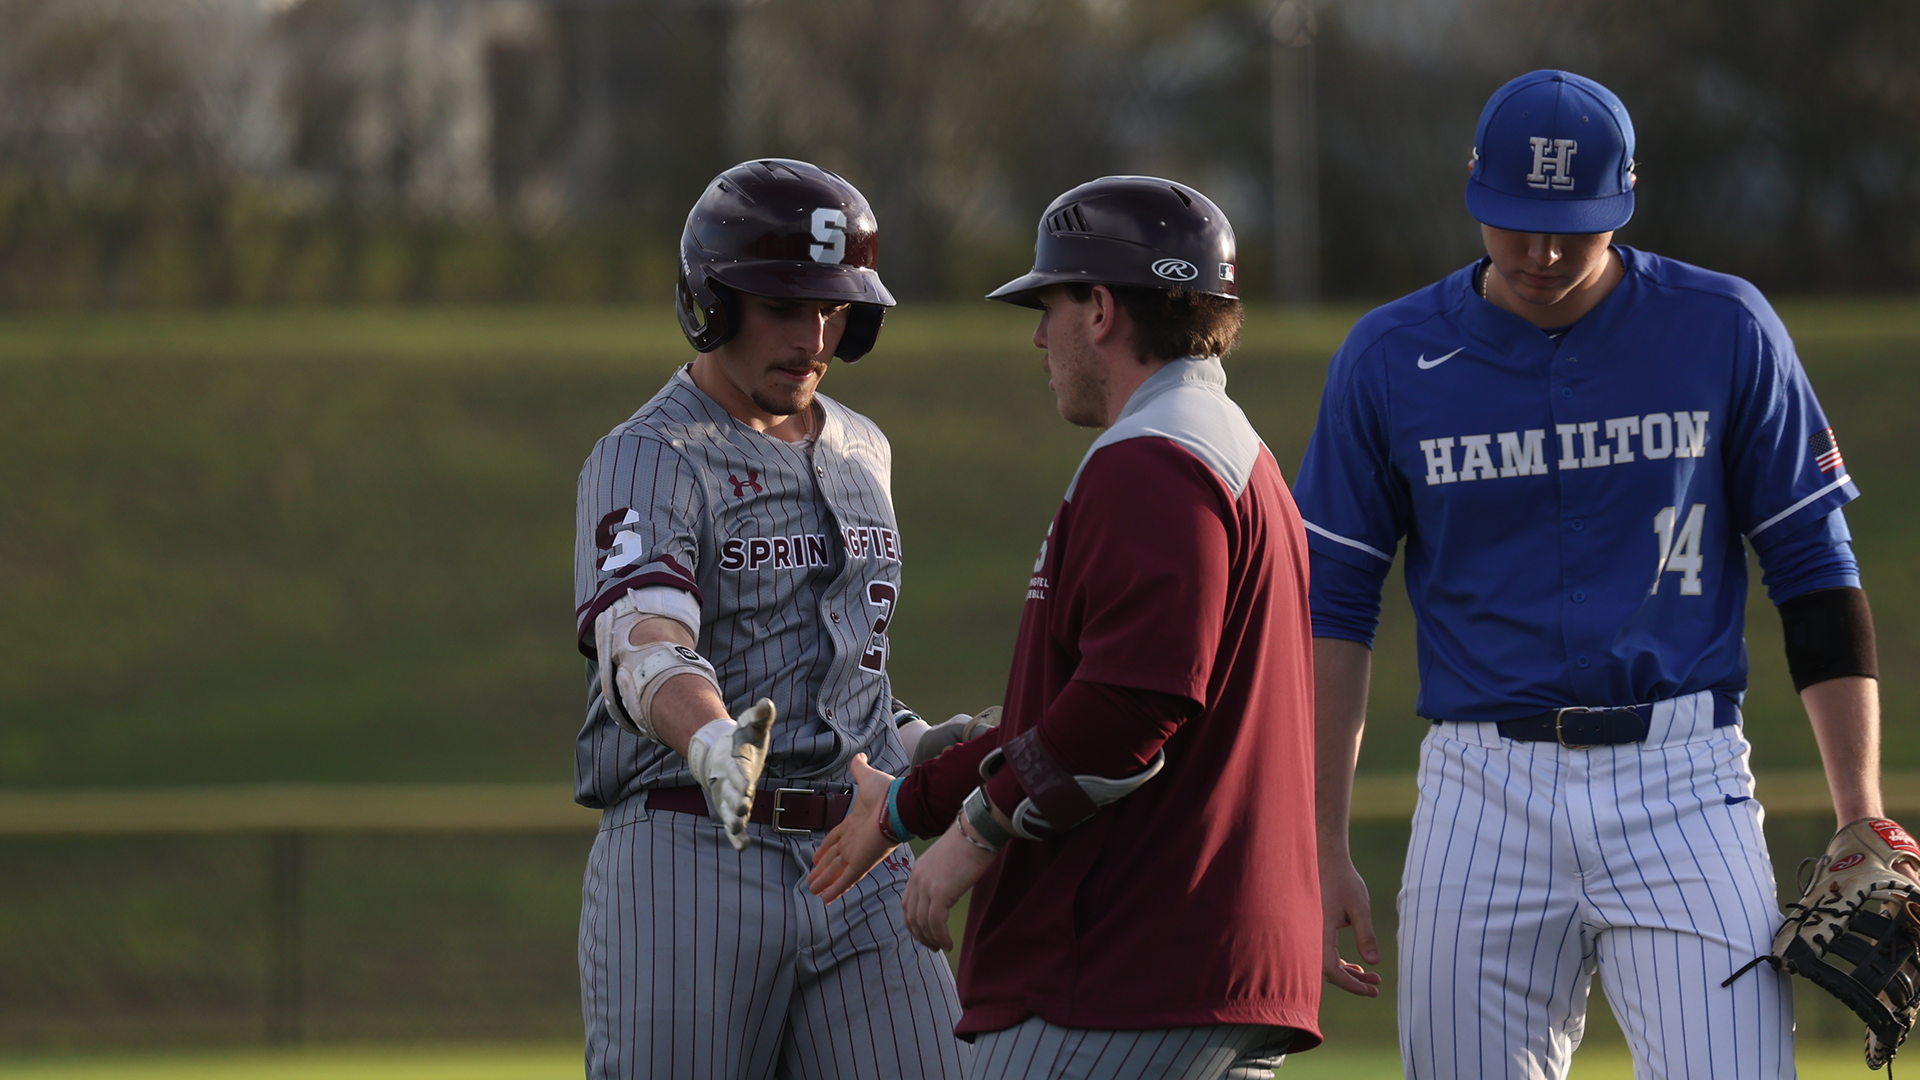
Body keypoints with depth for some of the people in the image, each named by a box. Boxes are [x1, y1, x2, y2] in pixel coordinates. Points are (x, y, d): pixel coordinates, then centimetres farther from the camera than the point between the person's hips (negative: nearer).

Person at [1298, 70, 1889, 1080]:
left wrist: (1861, 817, -1)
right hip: (1484, 796, 1)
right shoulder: (1389, 360, 4)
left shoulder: (1724, 331, 2)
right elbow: (1332, 605, 8)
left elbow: (1816, 570, 6)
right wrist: (1323, 848, 2)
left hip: (1682, 783, -1)